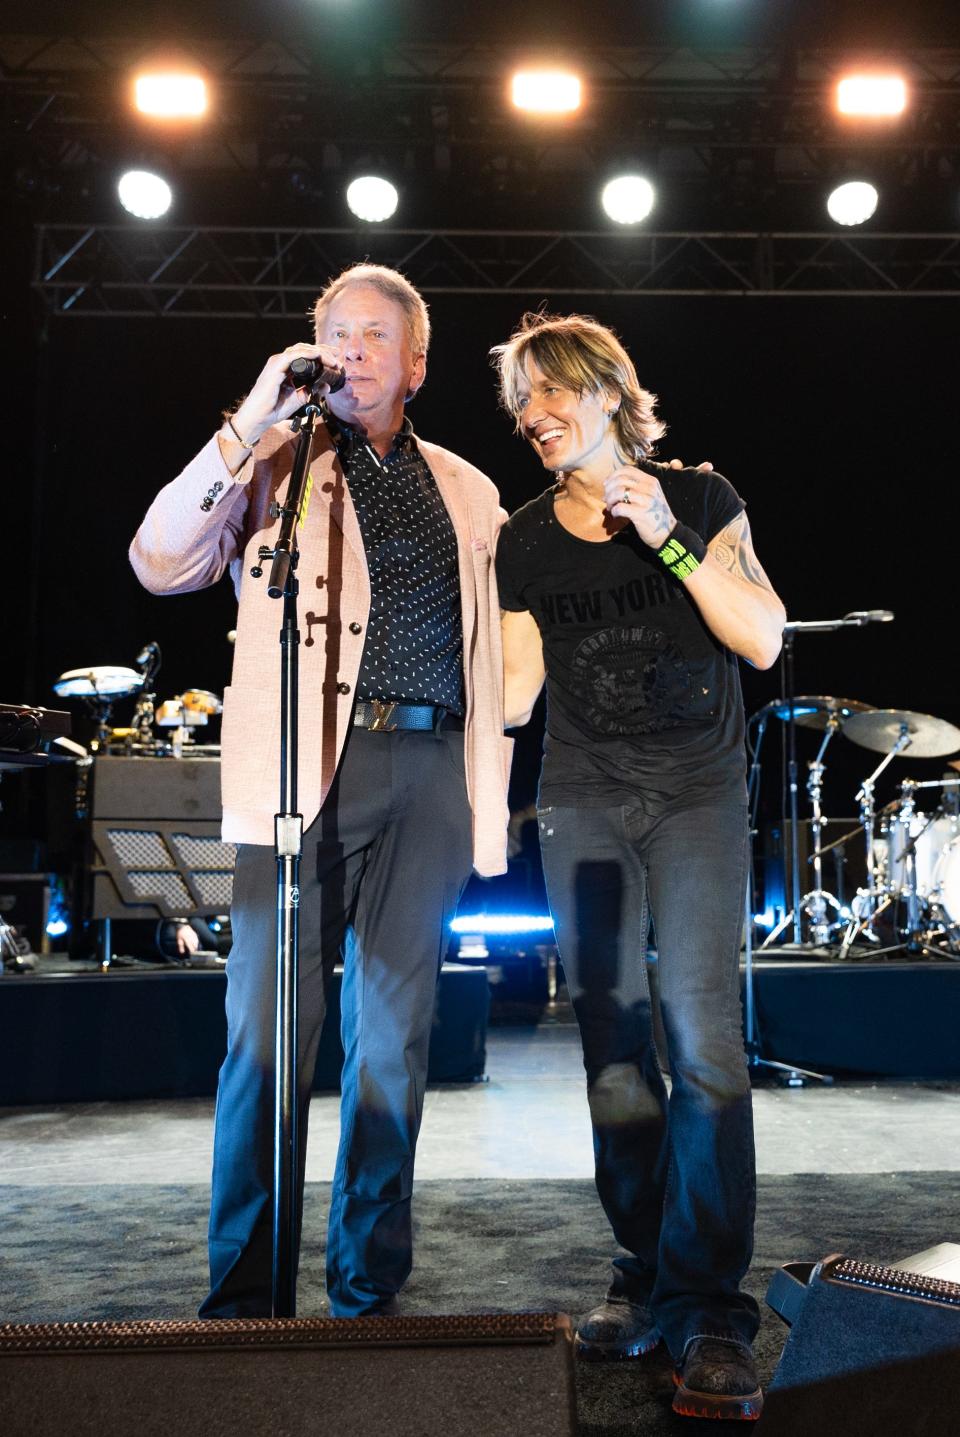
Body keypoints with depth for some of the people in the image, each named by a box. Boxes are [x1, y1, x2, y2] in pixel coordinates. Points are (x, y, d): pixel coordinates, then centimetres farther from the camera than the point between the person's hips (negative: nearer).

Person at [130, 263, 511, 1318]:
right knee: (267, 1039, -6)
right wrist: (249, 426, -12)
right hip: (304, 768, -3)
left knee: (392, 1044, 7)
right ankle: (240, 1296, 8)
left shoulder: (466, 491, 18)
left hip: (427, 772, 3)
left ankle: (366, 1291, 19)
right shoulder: (273, 463, 9)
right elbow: (159, 564, -7)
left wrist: (488, 797, 10)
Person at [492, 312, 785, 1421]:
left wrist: (666, 540, -15)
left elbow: (763, 641, -7)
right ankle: (644, 1281, 17)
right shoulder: (524, 542, 8)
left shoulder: (699, 498, 2)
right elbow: (515, 692, 10)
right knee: (613, 1051, 3)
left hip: (695, 798, -2)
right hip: (583, 806, 3)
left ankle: (712, 1319, -9)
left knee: (701, 1036, -14)